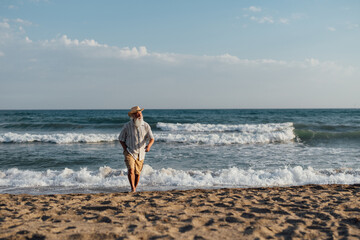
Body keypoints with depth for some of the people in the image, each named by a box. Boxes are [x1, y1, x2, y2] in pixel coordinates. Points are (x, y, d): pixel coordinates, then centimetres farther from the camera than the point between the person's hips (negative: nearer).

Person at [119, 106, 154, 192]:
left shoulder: (146, 126, -4)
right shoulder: (127, 126, -8)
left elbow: (151, 139, -7)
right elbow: (121, 139, 3)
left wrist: (149, 145, -29)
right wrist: (126, 149, -8)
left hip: (141, 153, 2)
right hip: (130, 152, -2)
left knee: (137, 173, 10)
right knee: (130, 170, -21)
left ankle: (135, 188, 28)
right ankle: (132, 188, -14)